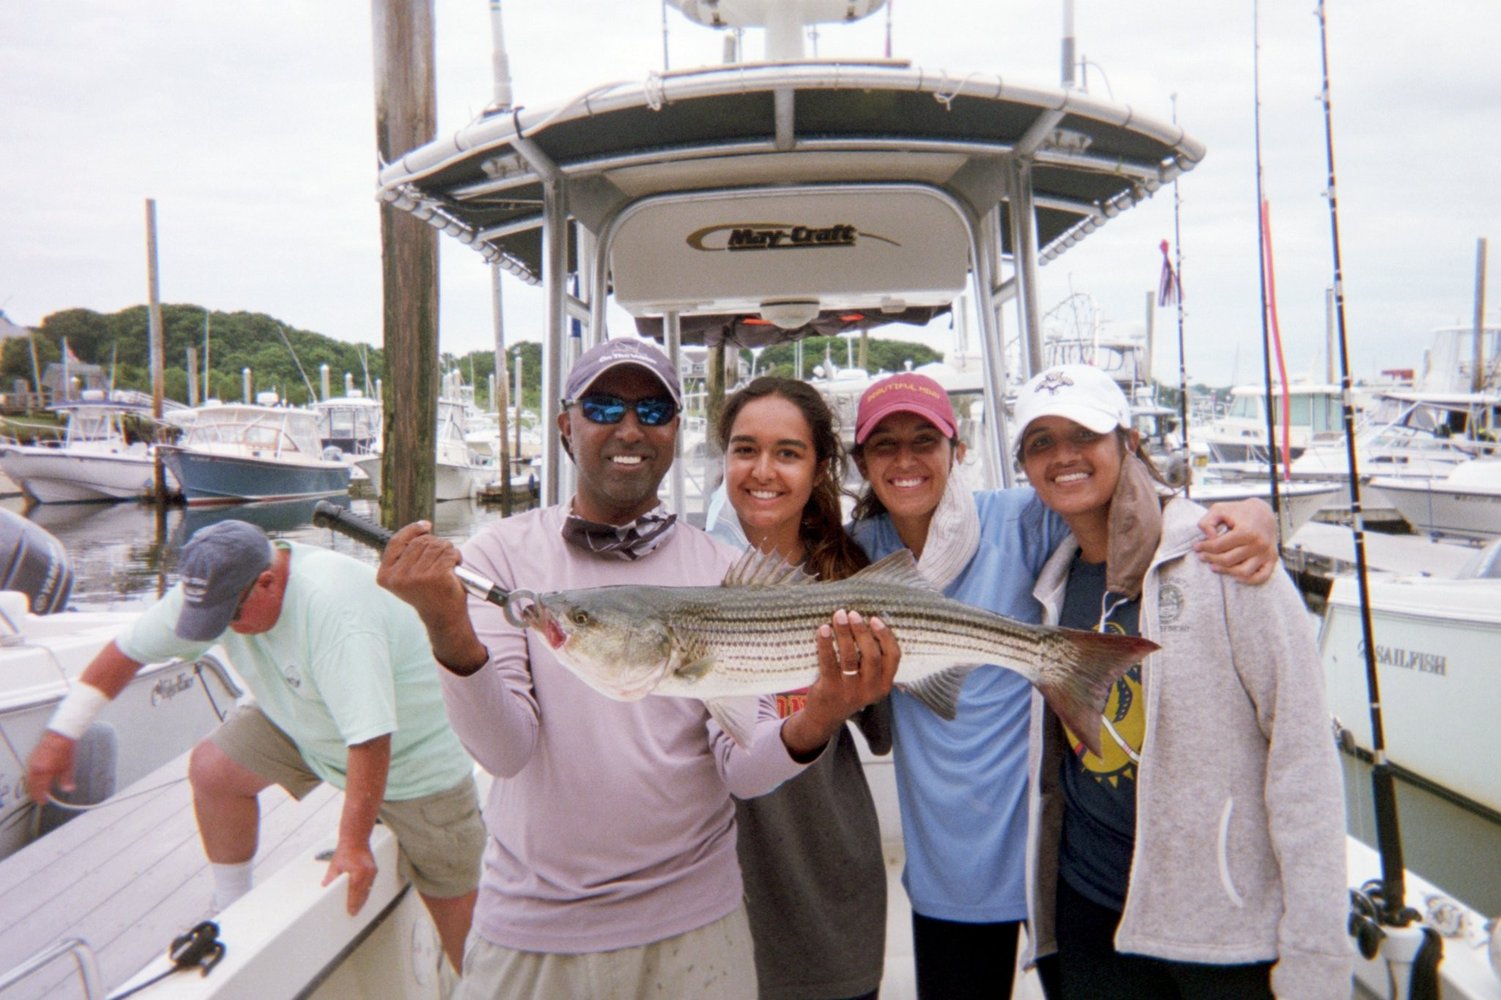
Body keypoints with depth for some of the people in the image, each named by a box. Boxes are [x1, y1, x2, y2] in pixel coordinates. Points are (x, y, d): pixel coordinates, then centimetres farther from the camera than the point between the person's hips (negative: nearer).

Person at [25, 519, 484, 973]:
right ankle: (233, 913, 17)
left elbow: (370, 737, -39)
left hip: (411, 745, -7)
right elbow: (128, 648, -3)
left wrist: (353, 842, -36)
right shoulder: (215, 587, -15)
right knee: (211, 767, -3)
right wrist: (60, 734, -5)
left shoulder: (334, 607, -39)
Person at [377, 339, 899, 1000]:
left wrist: (814, 724, -28)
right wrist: (449, 632, -31)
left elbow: (742, 769, -9)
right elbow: (503, 749, -15)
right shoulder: (500, 553, -7)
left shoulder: (721, 571, -4)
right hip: (529, 924, 0)